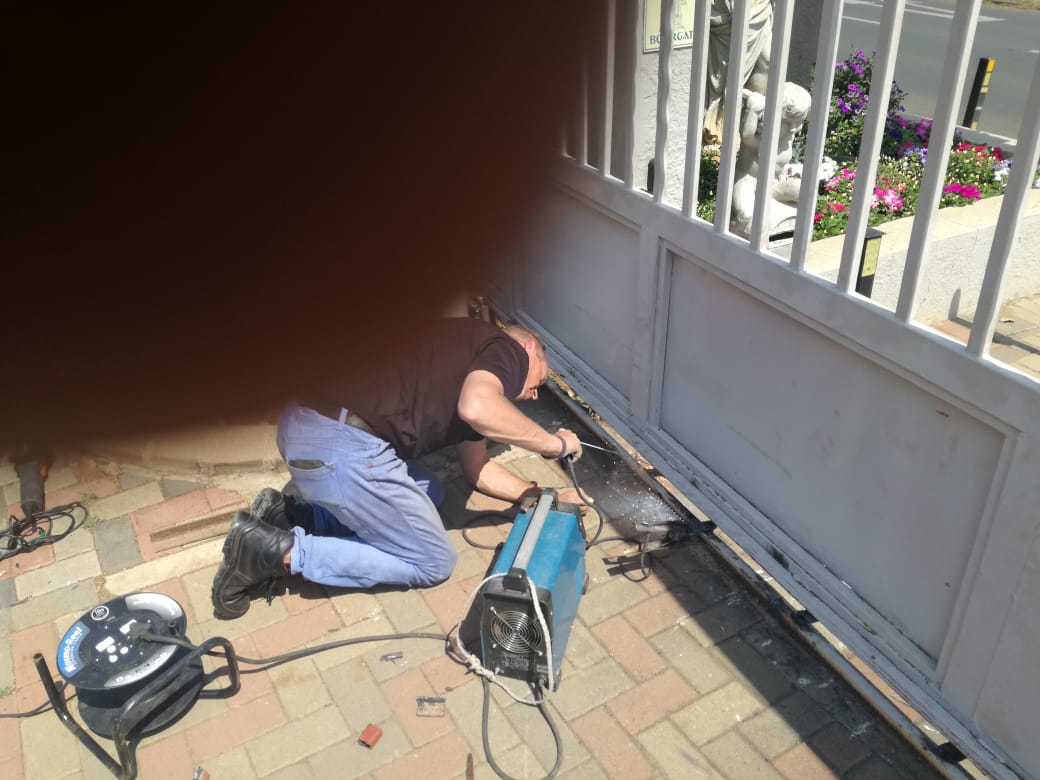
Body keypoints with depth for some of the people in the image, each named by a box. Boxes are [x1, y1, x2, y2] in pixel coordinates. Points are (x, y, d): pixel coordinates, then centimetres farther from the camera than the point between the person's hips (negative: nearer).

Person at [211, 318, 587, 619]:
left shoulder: (474, 366, 30)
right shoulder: (506, 348, 3)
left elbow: (477, 469, 34)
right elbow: (477, 409, -20)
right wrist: (553, 443, -5)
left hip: (306, 424, 10)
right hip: (341, 445, -10)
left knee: (429, 495, 29)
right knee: (433, 562, 8)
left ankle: (291, 516, 16)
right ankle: (281, 551, -1)